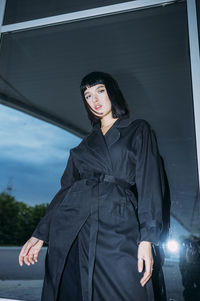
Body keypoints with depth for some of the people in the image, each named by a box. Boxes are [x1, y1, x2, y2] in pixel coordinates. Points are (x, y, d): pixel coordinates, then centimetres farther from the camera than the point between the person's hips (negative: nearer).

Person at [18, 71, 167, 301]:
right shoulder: (87, 142, 22)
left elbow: (150, 182, 0)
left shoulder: (139, 130, 10)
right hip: (71, 228, 4)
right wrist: (40, 234, 11)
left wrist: (147, 238, -11)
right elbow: (67, 186, 18)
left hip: (118, 228, -3)